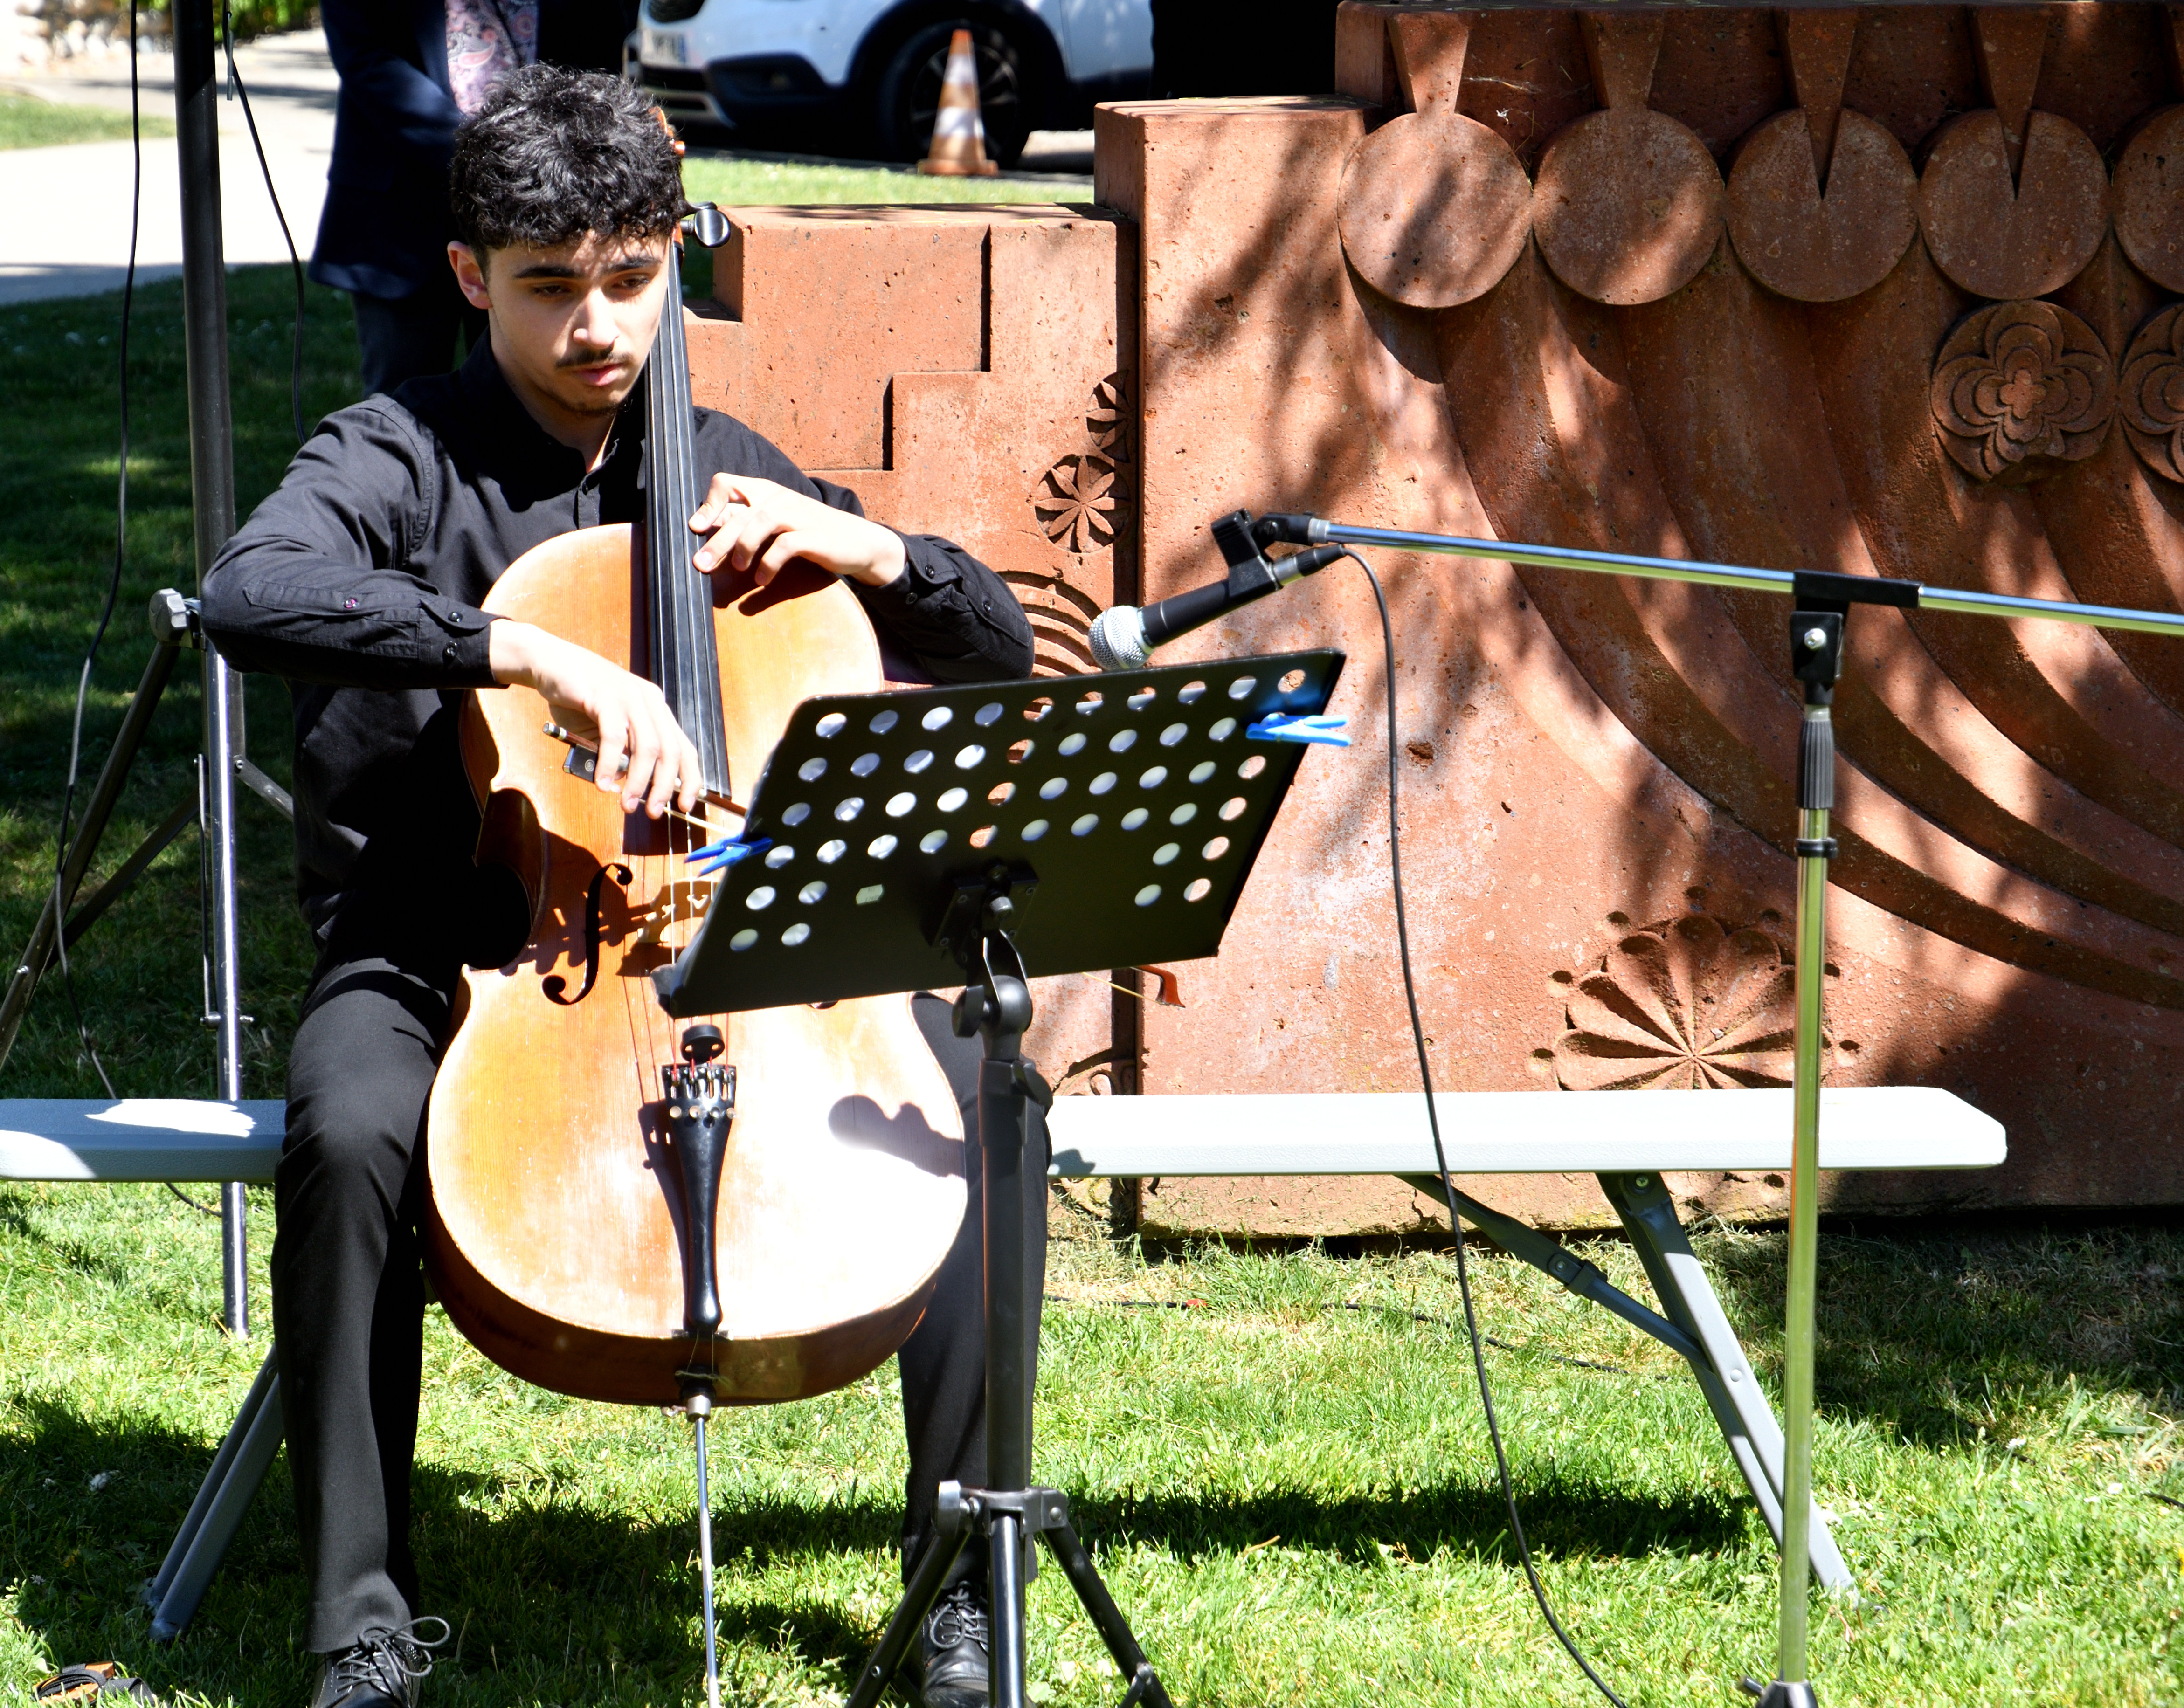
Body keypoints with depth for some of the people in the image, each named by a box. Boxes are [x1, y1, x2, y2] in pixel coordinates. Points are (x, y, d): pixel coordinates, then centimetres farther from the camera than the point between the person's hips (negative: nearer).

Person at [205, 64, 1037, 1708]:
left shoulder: (721, 470, 10)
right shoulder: (401, 460, -5)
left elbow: (996, 651, 16)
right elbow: (254, 595, -29)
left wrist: (866, 547, -7)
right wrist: (536, 651, -39)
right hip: (430, 953, -3)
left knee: (970, 1084, -21)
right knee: (350, 1135, -36)